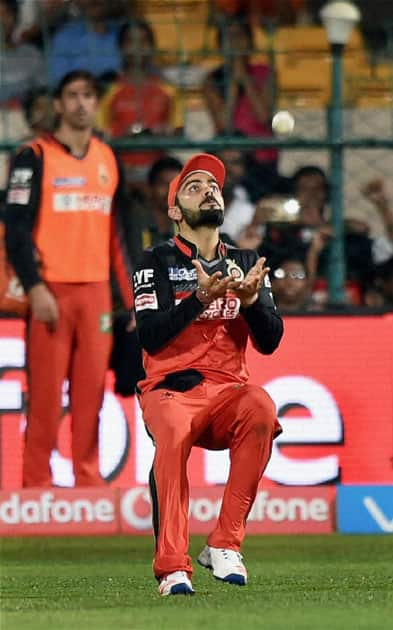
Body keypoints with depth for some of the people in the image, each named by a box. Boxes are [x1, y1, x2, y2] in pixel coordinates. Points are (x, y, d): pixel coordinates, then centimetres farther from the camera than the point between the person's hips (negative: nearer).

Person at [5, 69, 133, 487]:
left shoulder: (107, 159, 15)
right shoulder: (35, 158, 0)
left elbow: (118, 232, 18)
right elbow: (17, 229, -6)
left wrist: (132, 296, 12)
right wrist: (35, 288, -17)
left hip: (96, 291, 4)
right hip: (52, 291, -4)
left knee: (91, 394, 2)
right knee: (45, 394, -5)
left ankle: (89, 481, 7)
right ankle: (36, 484, -1)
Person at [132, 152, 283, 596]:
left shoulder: (245, 263, 17)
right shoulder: (157, 262, 6)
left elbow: (269, 342, 7)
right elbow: (151, 338, -9)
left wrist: (251, 299, -13)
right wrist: (201, 298, -20)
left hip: (228, 391, 3)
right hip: (169, 388, -3)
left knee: (261, 409, -33)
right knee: (172, 431, -37)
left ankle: (224, 545, -26)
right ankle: (172, 567, -38)